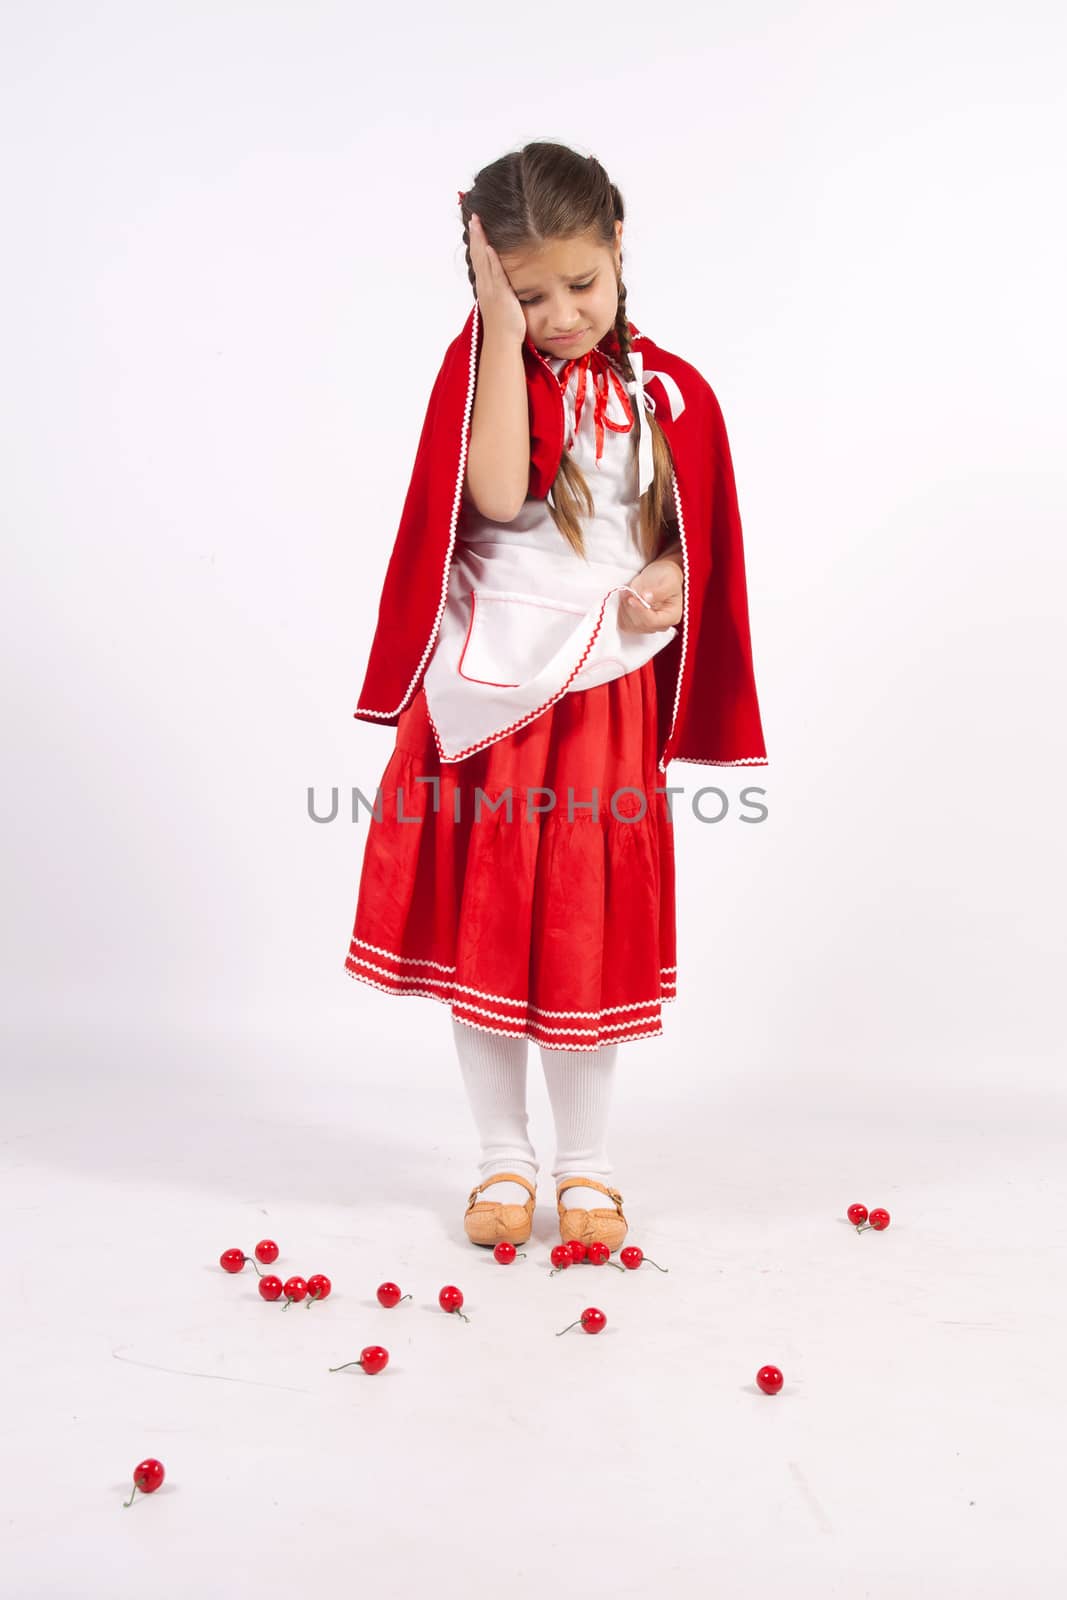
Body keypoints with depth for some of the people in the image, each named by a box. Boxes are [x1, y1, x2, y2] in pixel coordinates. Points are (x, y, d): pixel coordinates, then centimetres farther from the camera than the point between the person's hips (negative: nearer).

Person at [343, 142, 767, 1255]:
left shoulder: (670, 392, 4)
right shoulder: (480, 362, -2)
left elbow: (692, 537, 11)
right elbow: (498, 496, -19)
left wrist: (668, 577, -11)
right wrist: (504, 329, -17)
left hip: (604, 697, 1)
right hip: (487, 689, 0)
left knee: (591, 928, 8)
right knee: (478, 921, 7)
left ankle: (585, 1162, 25)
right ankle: (503, 1156, 25)